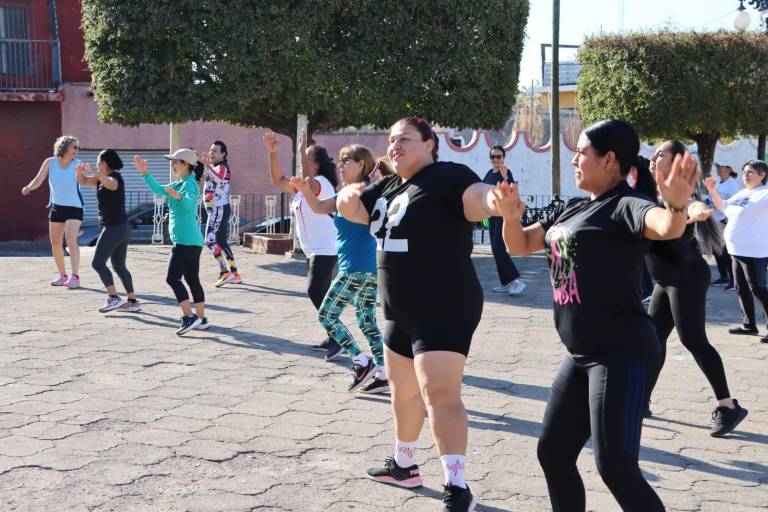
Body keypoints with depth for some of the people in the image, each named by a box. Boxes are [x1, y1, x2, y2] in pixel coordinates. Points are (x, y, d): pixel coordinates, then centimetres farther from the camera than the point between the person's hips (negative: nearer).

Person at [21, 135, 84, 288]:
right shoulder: (50, 162, -2)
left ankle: (75, 277, -19)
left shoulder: (77, 164, -8)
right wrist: (29, 187, -18)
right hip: (56, 207, 4)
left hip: (74, 207, -4)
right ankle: (62, 275, 24)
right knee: (55, 243, 9)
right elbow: (38, 181, 3)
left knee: (71, 240, -19)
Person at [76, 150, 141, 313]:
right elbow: (84, 181, 13)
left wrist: (94, 173, -55)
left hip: (114, 228, -10)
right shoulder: (103, 179, 15)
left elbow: (109, 183, -37)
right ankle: (132, 301, 14)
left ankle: (113, 298, -11)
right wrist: (80, 172, -10)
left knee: (98, 263, -6)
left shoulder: (115, 178, -13)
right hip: (122, 227, 10)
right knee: (119, 266, 13)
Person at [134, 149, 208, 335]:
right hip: (192, 241, 10)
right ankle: (201, 319, 15)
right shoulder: (178, 184, 18)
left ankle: (189, 317, -15)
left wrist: (178, 196, -53)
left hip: (185, 241, -10)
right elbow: (159, 190, 22)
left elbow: (190, 202, -33)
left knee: (172, 278, -12)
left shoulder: (189, 184, -13)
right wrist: (145, 173, 13)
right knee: (192, 279, 11)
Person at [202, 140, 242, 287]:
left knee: (210, 240, -14)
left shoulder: (221, 167, -13)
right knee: (221, 242, 13)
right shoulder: (217, 167, 18)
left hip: (218, 209, -10)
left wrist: (207, 166, -49)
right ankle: (234, 274, 17)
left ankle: (224, 272, -18)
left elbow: (218, 177, -35)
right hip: (219, 209, 10)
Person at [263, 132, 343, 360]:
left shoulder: (322, 182, -12)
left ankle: (336, 338, -17)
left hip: (325, 249, -10)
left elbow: (309, 183, -35)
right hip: (312, 249, 10)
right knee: (320, 294, 11)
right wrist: (272, 152, 2)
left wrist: (302, 152, -30)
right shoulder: (304, 185, 16)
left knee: (315, 291, -18)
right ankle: (333, 339, 17)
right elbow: (278, 180, 12)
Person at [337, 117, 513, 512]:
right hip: (401, 312, 10)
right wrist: (348, 195, -3)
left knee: (439, 393, -19)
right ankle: (404, 464, 41)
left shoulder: (448, 176, -14)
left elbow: (477, 198, -32)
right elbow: (351, 211, 21)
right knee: (403, 389, 22)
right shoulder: (388, 187, 11)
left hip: (445, 311, -10)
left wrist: (495, 201, -56)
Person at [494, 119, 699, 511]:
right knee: (553, 452, 15)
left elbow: (667, 228, -34)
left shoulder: (625, 206, -13)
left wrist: (677, 205, -57)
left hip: (623, 354, -9)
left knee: (615, 466, -15)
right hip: (582, 355, 10)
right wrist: (510, 216, -3)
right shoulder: (573, 209, 14)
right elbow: (520, 245, 18)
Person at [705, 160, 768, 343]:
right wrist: (712, 191, 18)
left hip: (753, 251, -9)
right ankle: (749, 324, 24)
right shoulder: (742, 193, 14)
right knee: (741, 288, 14)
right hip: (737, 249, 9)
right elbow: (723, 206, 28)